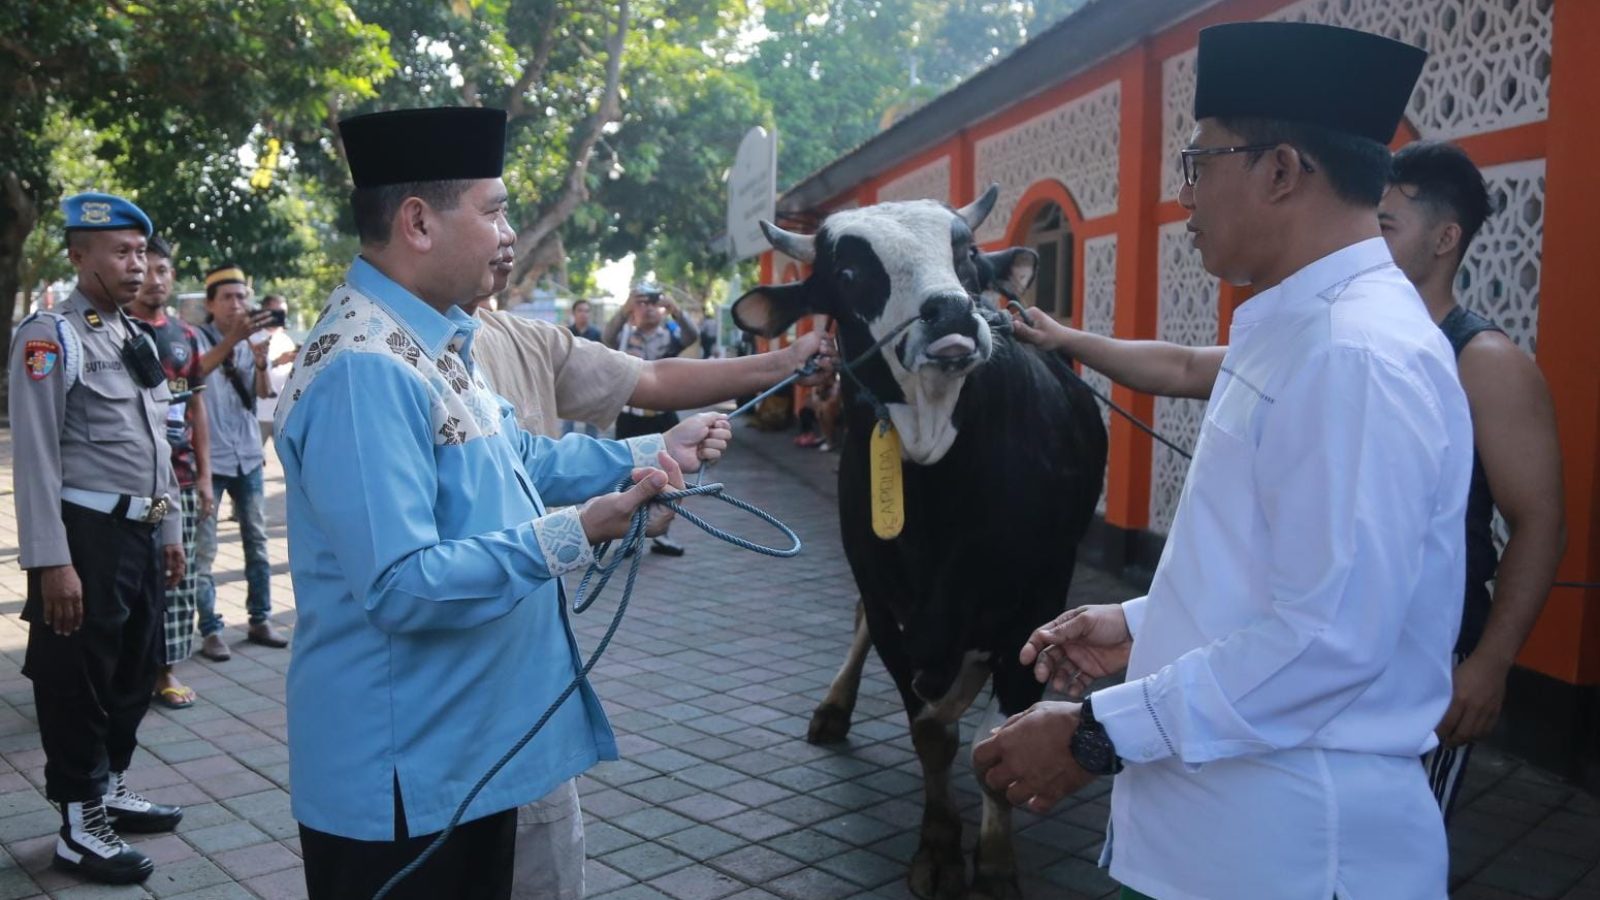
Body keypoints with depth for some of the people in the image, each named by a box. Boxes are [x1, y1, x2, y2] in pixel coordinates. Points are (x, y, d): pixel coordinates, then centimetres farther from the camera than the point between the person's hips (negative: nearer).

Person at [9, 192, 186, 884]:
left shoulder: (139, 338, 13)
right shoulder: (48, 338, -12)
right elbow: (36, 459, -17)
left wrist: (168, 530, 18)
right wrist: (52, 562, -20)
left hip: (140, 531, 8)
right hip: (87, 535, -8)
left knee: (135, 671, 18)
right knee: (77, 681, 4)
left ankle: (112, 790, 36)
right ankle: (79, 828, 16)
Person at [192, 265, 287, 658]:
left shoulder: (253, 339, 6)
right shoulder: (198, 337, -7)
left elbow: (264, 393, -4)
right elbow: (196, 369, -29)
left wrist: (262, 363, -25)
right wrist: (233, 339, -46)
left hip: (248, 456, 5)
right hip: (209, 459, -5)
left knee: (257, 541, 10)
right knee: (204, 550, -1)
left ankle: (260, 620, 20)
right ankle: (210, 630, 5)